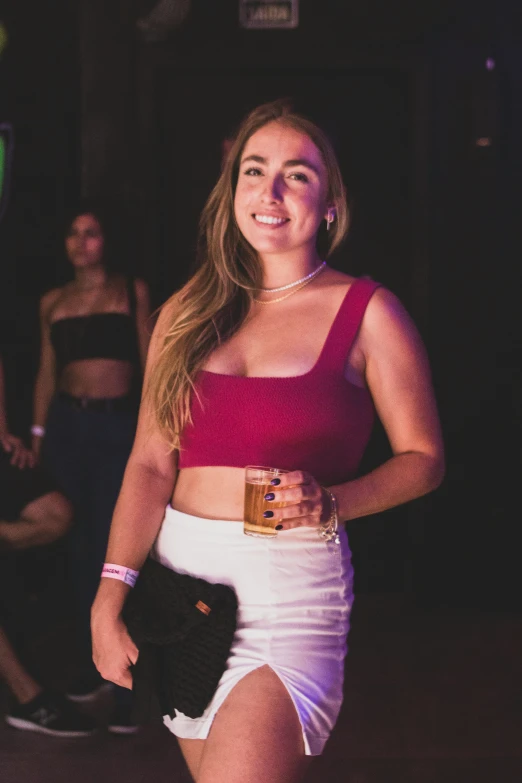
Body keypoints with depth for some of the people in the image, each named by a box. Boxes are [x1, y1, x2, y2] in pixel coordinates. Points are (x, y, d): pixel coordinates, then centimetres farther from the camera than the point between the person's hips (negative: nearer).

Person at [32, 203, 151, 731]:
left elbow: (148, 363, 3)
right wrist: (37, 433, 5)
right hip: (67, 426, 4)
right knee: (81, 546, 8)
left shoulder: (132, 292, 5)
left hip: (118, 427, -3)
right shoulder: (52, 302, 12)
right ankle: (92, 664, 19)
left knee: (113, 551, -10)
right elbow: (46, 372, 13)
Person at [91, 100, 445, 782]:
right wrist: (111, 594, -8)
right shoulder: (188, 312, 8)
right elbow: (151, 461, 3)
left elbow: (424, 458, 2)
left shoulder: (367, 312, -1)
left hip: (291, 583, -4)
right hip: (176, 572, 4)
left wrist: (329, 503, -15)